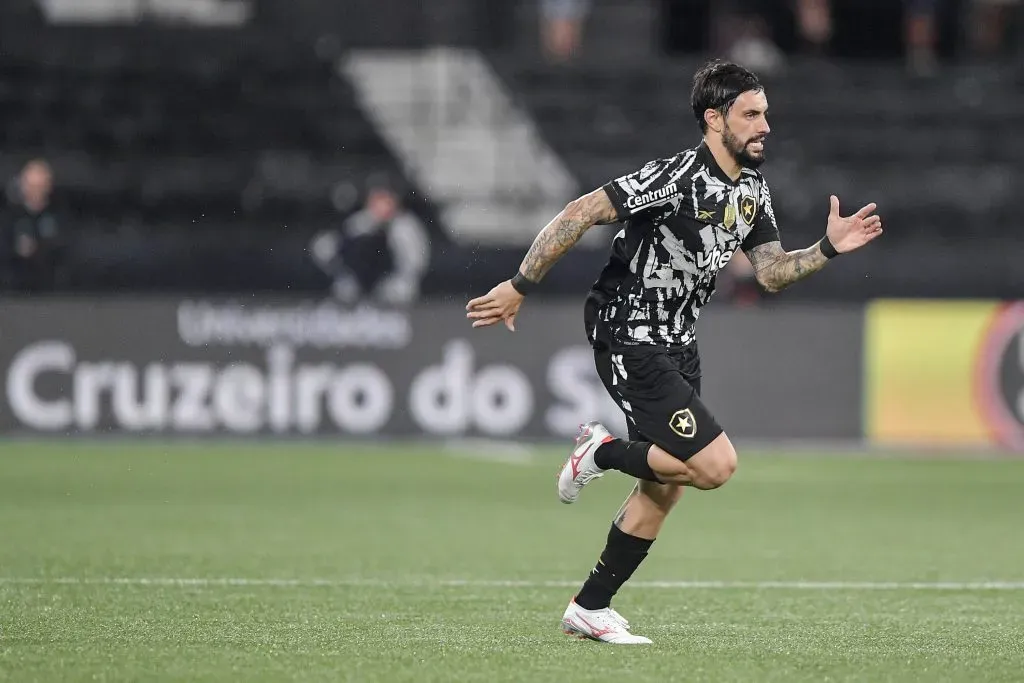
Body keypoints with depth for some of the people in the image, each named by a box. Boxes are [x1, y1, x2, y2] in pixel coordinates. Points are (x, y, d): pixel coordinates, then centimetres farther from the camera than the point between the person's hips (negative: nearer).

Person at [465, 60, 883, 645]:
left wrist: (829, 249, -7)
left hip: (677, 344, 9)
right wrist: (520, 287, -21)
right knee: (716, 465, -16)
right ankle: (604, 452, 6)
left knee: (665, 487, 10)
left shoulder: (753, 189, 6)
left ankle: (590, 607, 21)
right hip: (629, 340, -9)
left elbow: (772, 272, 10)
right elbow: (579, 215, -22)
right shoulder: (677, 177, -22)